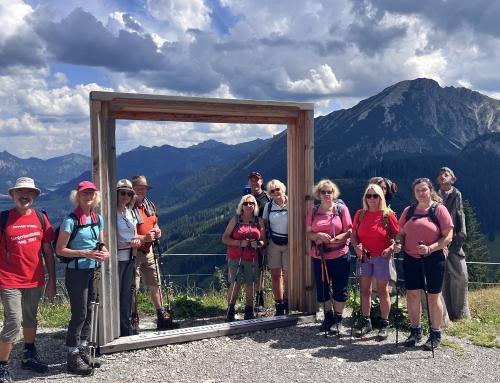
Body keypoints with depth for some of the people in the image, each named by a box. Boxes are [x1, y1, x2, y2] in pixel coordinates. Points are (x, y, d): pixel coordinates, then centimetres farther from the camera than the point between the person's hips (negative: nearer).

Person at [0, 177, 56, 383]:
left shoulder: (41, 218, 3)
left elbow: (47, 251, 7)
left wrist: (51, 280, 6)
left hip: (35, 280, 4)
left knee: (30, 319, 19)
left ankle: (29, 356, 37)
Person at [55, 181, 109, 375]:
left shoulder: (98, 218, 8)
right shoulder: (71, 221, -12)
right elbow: (60, 250, -12)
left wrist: (105, 253, -4)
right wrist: (85, 253, -20)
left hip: (93, 271, 6)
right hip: (76, 272, -6)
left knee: (88, 312, 12)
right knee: (79, 314, -3)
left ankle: (83, 351, 25)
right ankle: (73, 357, 10)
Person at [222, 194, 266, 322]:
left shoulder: (259, 221, 10)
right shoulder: (235, 220, 3)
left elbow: (264, 240, 12)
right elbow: (225, 238, 0)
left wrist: (258, 243, -11)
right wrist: (240, 243, -14)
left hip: (252, 259, 2)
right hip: (235, 258, -2)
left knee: (250, 284, 3)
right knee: (235, 284, -7)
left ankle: (249, 312, 14)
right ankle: (230, 312, 3)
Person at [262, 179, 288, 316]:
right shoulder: (268, 206, 4)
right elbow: (264, 224, 12)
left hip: (289, 243, -3)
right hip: (273, 243, 3)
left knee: (288, 275, 1)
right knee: (275, 275, 6)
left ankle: (287, 304, 18)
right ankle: (279, 306, 17)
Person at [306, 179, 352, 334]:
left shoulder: (341, 208, -1)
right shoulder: (313, 211, 6)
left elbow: (349, 232, -5)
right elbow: (308, 233, 5)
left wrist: (334, 239, -18)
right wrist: (318, 235, -15)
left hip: (340, 256, -3)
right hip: (319, 257, 3)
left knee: (339, 289, 5)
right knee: (322, 289, 11)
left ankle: (338, 319, 21)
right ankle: (328, 317, 29)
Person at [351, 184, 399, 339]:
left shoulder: (388, 214, -6)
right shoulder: (360, 214, 4)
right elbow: (353, 235, 9)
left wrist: (391, 248, -20)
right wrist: (357, 246, -9)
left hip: (382, 257, -3)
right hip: (364, 257, 4)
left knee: (382, 291, 5)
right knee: (365, 290, 10)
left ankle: (384, 325, 17)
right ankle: (366, 322, 23)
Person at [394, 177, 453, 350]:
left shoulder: (439, 209, -5)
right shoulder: (408, 210, 9)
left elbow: (448, 237, -8)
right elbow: (401, 232, 16)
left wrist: (430, 248, -21)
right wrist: (398, 243, -6)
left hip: (434, 258, -4)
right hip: (411, 258, 4)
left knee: (433, 296, 4)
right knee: (412, 294, 6)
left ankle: (435, 334, 18)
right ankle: (415, 331, 23)